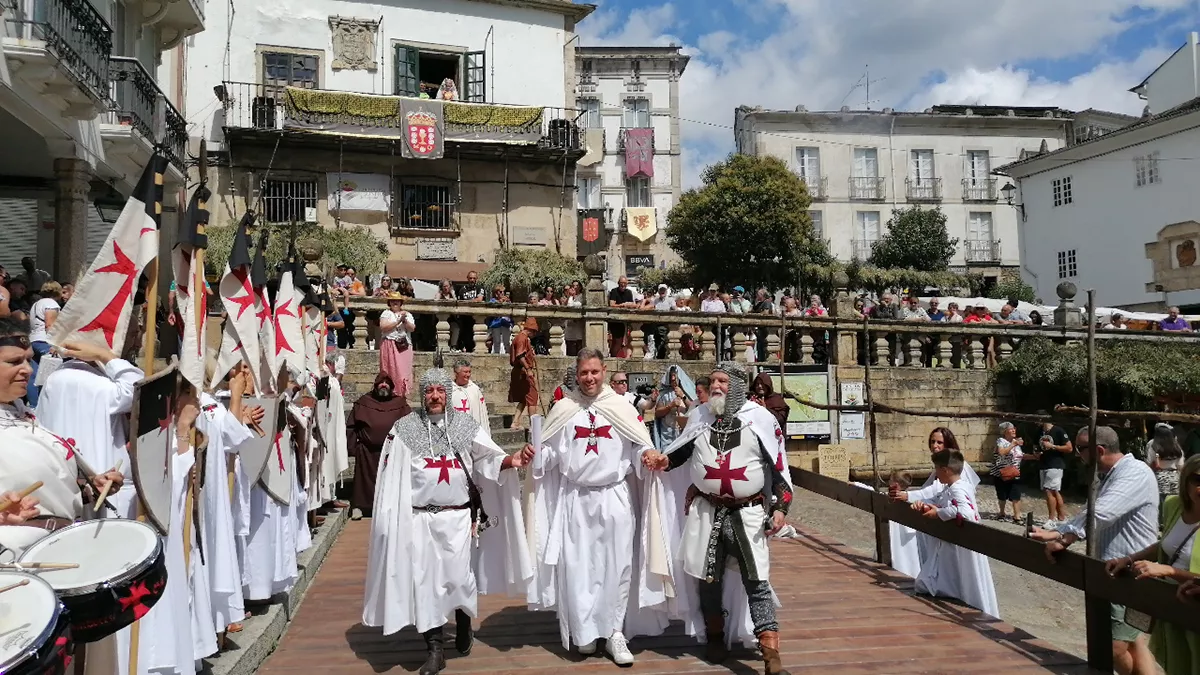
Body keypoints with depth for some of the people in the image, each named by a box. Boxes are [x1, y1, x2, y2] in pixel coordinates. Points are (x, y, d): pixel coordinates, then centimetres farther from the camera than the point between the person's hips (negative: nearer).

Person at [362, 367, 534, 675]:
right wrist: (391, 518, -4)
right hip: (419, 517, 0)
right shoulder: (405, 428, 0)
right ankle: (434, 649, 16)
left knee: (459, 577, 4)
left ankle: (464, 625, 35)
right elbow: (392, 475, -1)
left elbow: (489, 458, -3)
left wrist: (512, 460, -24)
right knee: (424, 579, 3)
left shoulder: (465, 425, 2)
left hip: (458, 515, 0)